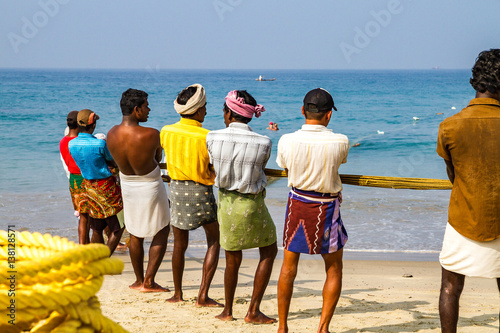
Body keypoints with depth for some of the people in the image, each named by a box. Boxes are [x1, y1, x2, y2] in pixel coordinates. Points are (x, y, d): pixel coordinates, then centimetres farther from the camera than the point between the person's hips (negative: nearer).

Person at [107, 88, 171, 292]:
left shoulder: (112, 134, -10)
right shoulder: (151, 135, -26)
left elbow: (118, 162, 4)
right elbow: (157, 159, -7)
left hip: (127, 186, 5)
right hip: (150, 187, -5)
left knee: (135, 235, 20)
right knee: (162, 232, 12)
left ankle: (139, 280, 29)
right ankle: (149, 282, 9)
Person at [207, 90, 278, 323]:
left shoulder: (212, 138, -10)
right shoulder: (263, 143, -15)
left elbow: (215, 167, 5)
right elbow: (261, 167, 2)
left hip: (226, 202, 3)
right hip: (252, 206, -3)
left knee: (232, 260, 18)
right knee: (269, 252, 16)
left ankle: (227, 311, 30)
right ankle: (253, 311, 14)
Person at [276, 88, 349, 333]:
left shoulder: (286, 141, -13)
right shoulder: (340, 142, -18)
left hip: (297, 203, 2)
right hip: (326, 207, -2)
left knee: (289, 267, 14)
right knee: (334, 270, 14)